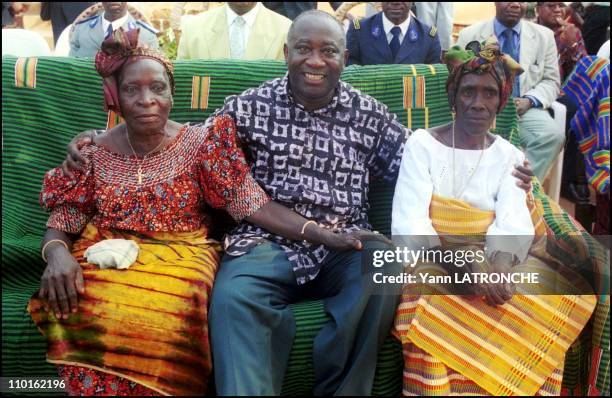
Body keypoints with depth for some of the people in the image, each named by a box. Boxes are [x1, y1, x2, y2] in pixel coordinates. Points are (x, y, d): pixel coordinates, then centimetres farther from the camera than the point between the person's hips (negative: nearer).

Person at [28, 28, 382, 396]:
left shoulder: (199, 143, 0)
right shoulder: (93, 153, 5)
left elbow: (254, 204, -8)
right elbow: (60, 226, 6)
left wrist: (324, 236, -20)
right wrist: (58, 254, -19)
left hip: (179, 257, -1)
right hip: (106, 257, 2)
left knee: (162, 317, -35)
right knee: (85, 313, -33)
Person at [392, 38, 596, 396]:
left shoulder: (509, 156, 8)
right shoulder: (422, 145, -1)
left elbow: (514, 225, -7)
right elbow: (408, 224, -13)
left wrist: (497, 267, -30)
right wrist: (462, 265, -29)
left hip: (491, 266, 4)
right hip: (433, 264, -3)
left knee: (565, 291, -21)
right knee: (433, 311, -36)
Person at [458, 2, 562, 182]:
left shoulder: (544, 36, 11)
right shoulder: (470, 35, 6)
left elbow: (551, 81, 10)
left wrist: (528, 101, -11)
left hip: (526, 109, 2)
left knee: (553, 136, -29)